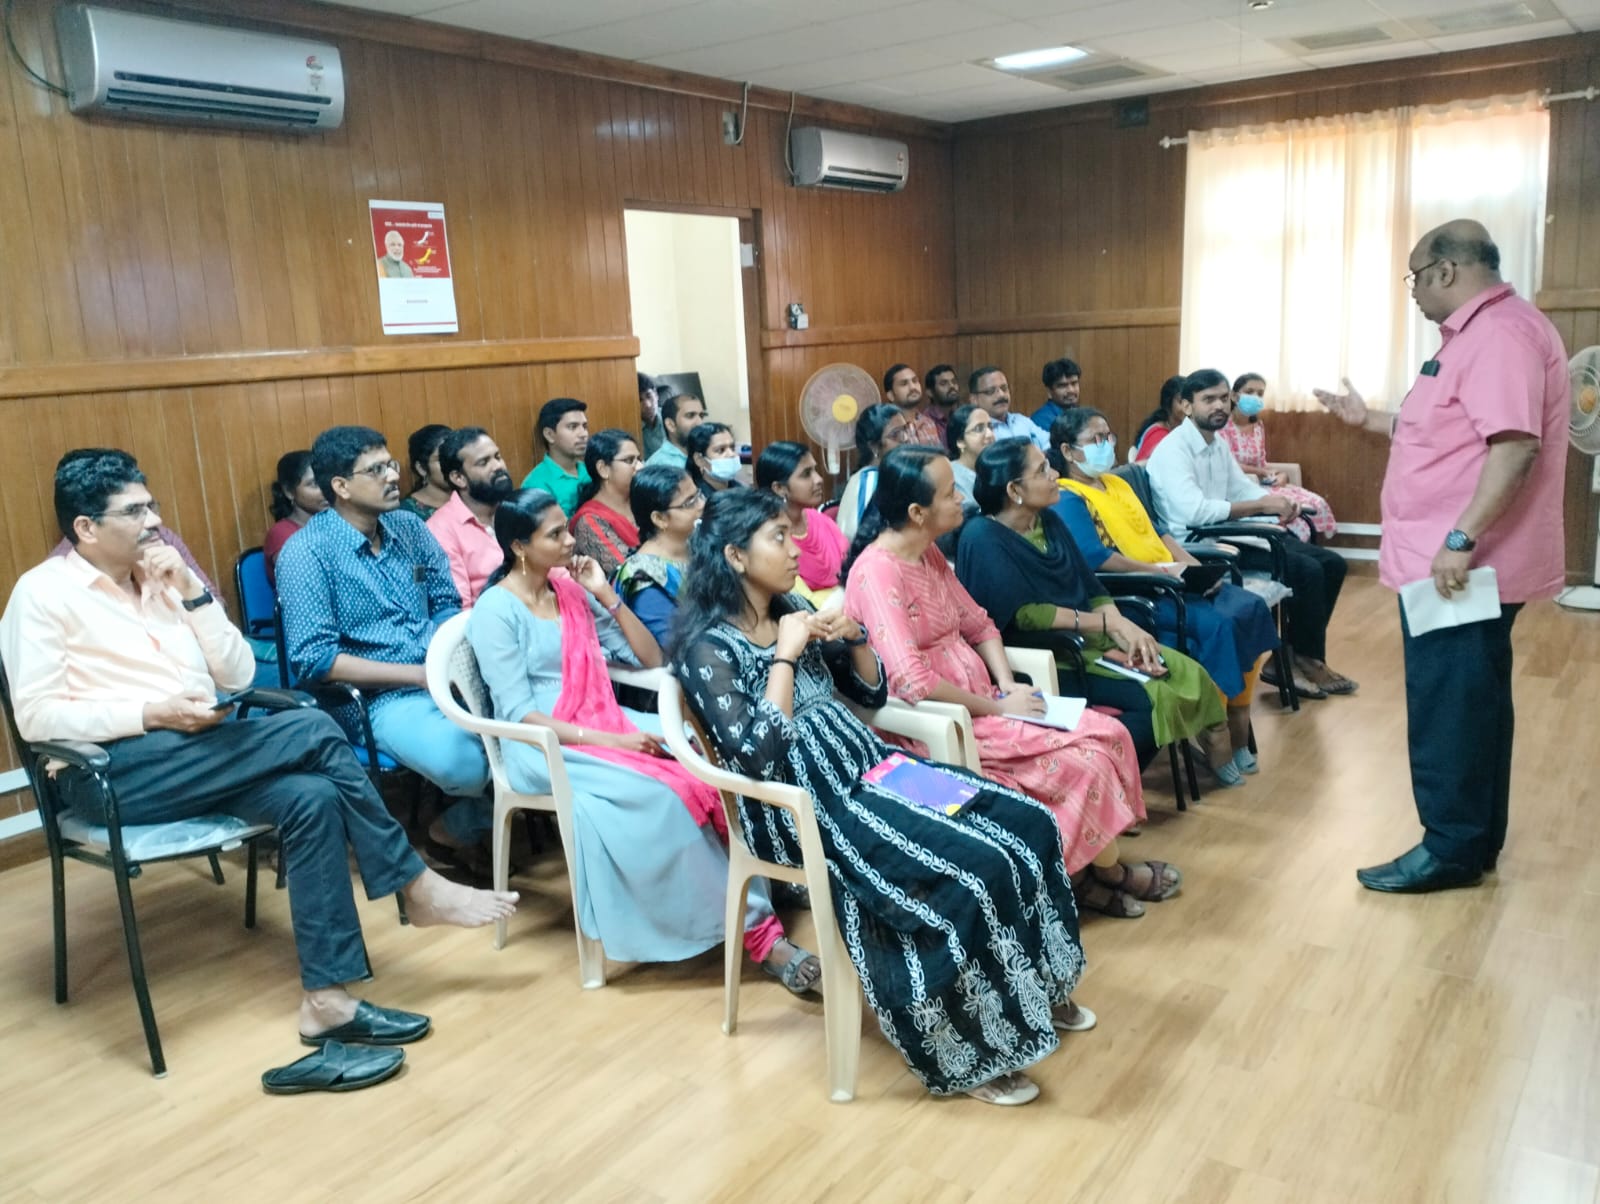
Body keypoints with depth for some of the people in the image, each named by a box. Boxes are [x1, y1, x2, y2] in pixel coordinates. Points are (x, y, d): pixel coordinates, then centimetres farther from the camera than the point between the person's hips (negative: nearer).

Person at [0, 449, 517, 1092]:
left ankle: (328, 1003, -24)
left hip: (199, 757, 6)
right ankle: (418, 888, -14)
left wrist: (192, 593, 0)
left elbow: (239, 677, 10)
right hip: (115, 771, -6)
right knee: (313, 731, -25)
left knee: (312, 797, -25)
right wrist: (152, 714, -19)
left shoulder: (162, 579, 17)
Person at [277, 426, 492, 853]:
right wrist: (419, 675, -17)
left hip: (449, 676, 6)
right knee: (467, 760, -35)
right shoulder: (306, 552, -9)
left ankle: (465, 822, 5)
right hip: (377, 698, -6)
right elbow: (314, 659, -14)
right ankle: (484, 812, 3)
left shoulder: (410, 528, 9)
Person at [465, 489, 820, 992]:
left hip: (606, 723, 6)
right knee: (664, 793, -30)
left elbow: (650, 660, 11)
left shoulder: (571, 589, 10)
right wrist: (611, 740, -23)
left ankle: (756, 919, -21)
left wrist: (606, 594, -1)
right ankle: (754, 927, -18)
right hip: (544, 746, -6)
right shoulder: (495, 612, -8)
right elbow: (520, 714, -15)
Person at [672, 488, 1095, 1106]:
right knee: (974, 871, -23)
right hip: (807, 807, -8)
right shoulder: (709, 648, -12)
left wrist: (854, 636, -1)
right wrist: (785, 656, -19)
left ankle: (1035, 986, 16)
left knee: (1025, 824, -4)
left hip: (869, 767, 8)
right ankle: (972, 1051, -4)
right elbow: (760, 759, -23)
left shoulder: (791, 610, 11)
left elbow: (871, 692, 18)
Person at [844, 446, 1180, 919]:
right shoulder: (877, 572, -21)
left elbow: (977, 623, 15)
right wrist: (997, 706, -18)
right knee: (1082, 758, -15)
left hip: (978, 702, 9)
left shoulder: (928, 553, 8)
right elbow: (912, 681, -28)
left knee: (1108, 735, -5)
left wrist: (1007, 684, -3)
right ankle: (1106, 873, 11)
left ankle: (1094, 869, 3)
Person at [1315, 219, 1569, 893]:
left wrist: (1460, 541, -30)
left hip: (1463, 567, -11)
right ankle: (1474, 839, 26)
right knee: (1469, 703, 16)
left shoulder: (1501, 334, -18)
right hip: (1456, 565, 11)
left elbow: (1515, 445, -28)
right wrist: (1367, 419, 27)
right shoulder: (1477, 334, 17)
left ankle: (1451, 848, 8)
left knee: (1447, 707, -3)